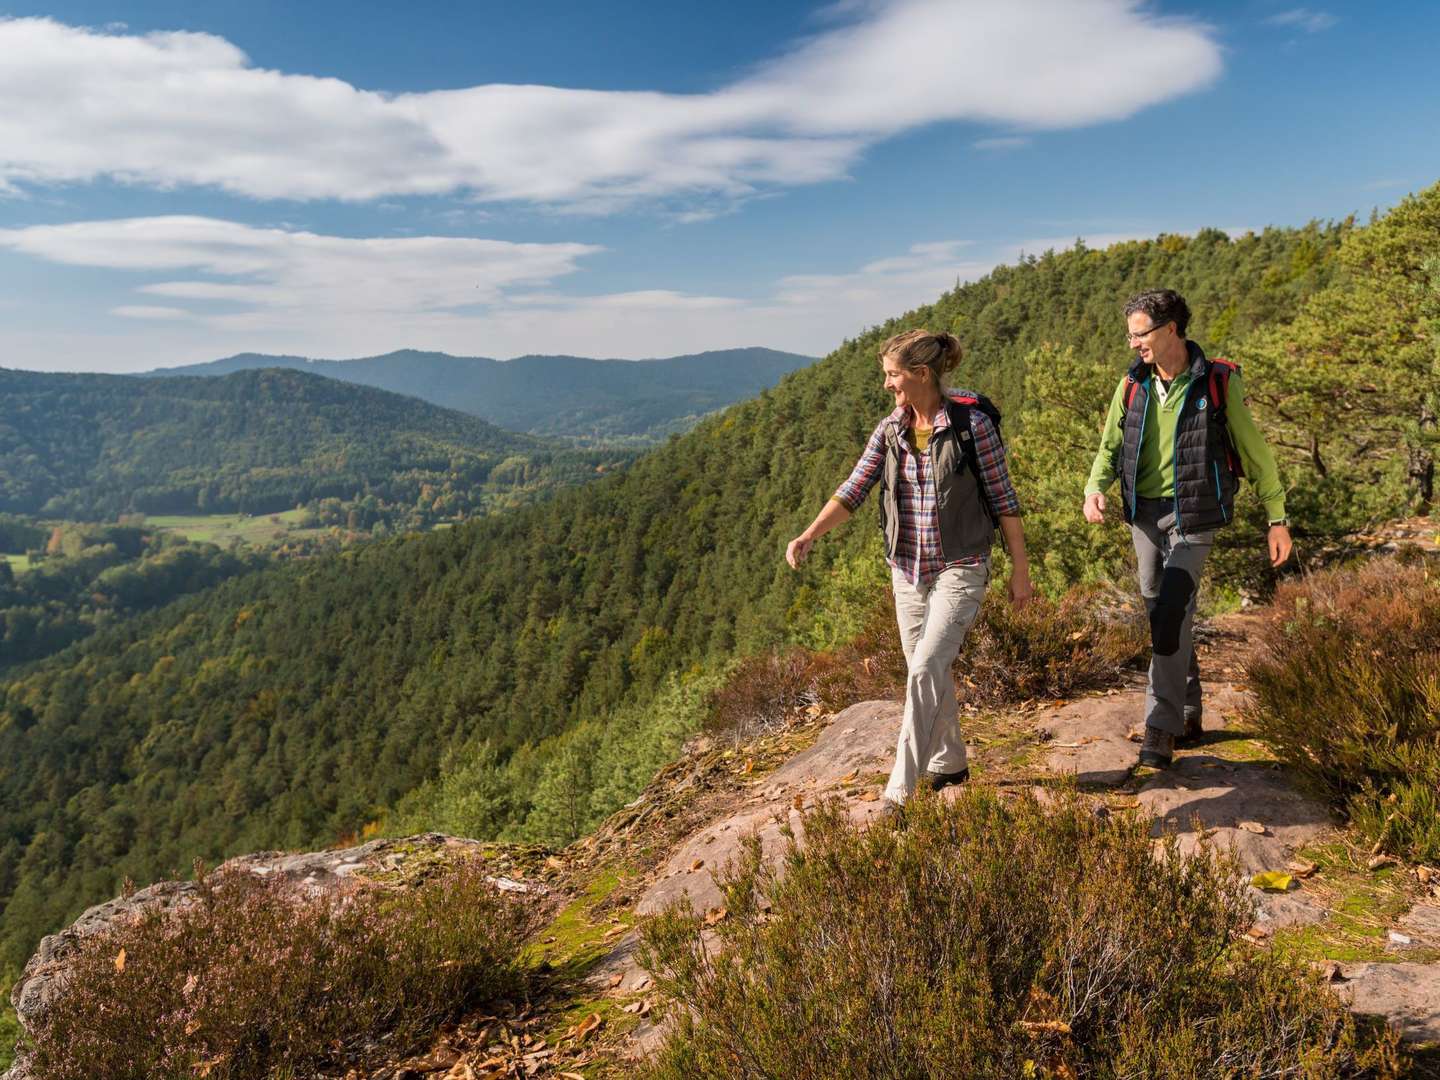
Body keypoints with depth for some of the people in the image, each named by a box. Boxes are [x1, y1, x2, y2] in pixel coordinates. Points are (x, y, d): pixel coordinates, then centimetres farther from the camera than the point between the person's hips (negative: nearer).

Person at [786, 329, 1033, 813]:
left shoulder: (972, 424, -11)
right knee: (929, 672, 16)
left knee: (924, 670, -15)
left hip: (960, 569, -6)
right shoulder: (889, 431, 2)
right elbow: (852, 491, -3)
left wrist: (1021, 569, -4)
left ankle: (899, 791, -9)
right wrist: (809, 535, -18)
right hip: (908, 569, 6)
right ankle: (949, 763, 37)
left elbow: (1003, 497, -6)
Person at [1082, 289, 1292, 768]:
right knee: (1162, 616, 13)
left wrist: (1277, 517, 1)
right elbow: (1110, 446, 7)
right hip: (1144, 514, 5)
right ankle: (1189, 711, 30)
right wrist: (1094, 489, -14)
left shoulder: (1217, 383, -7)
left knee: (1171, 618, -16)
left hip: (1192, 517, -5)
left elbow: (1255, 452, 0)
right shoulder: (1132, 385, 4)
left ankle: (1161, 729, -8)